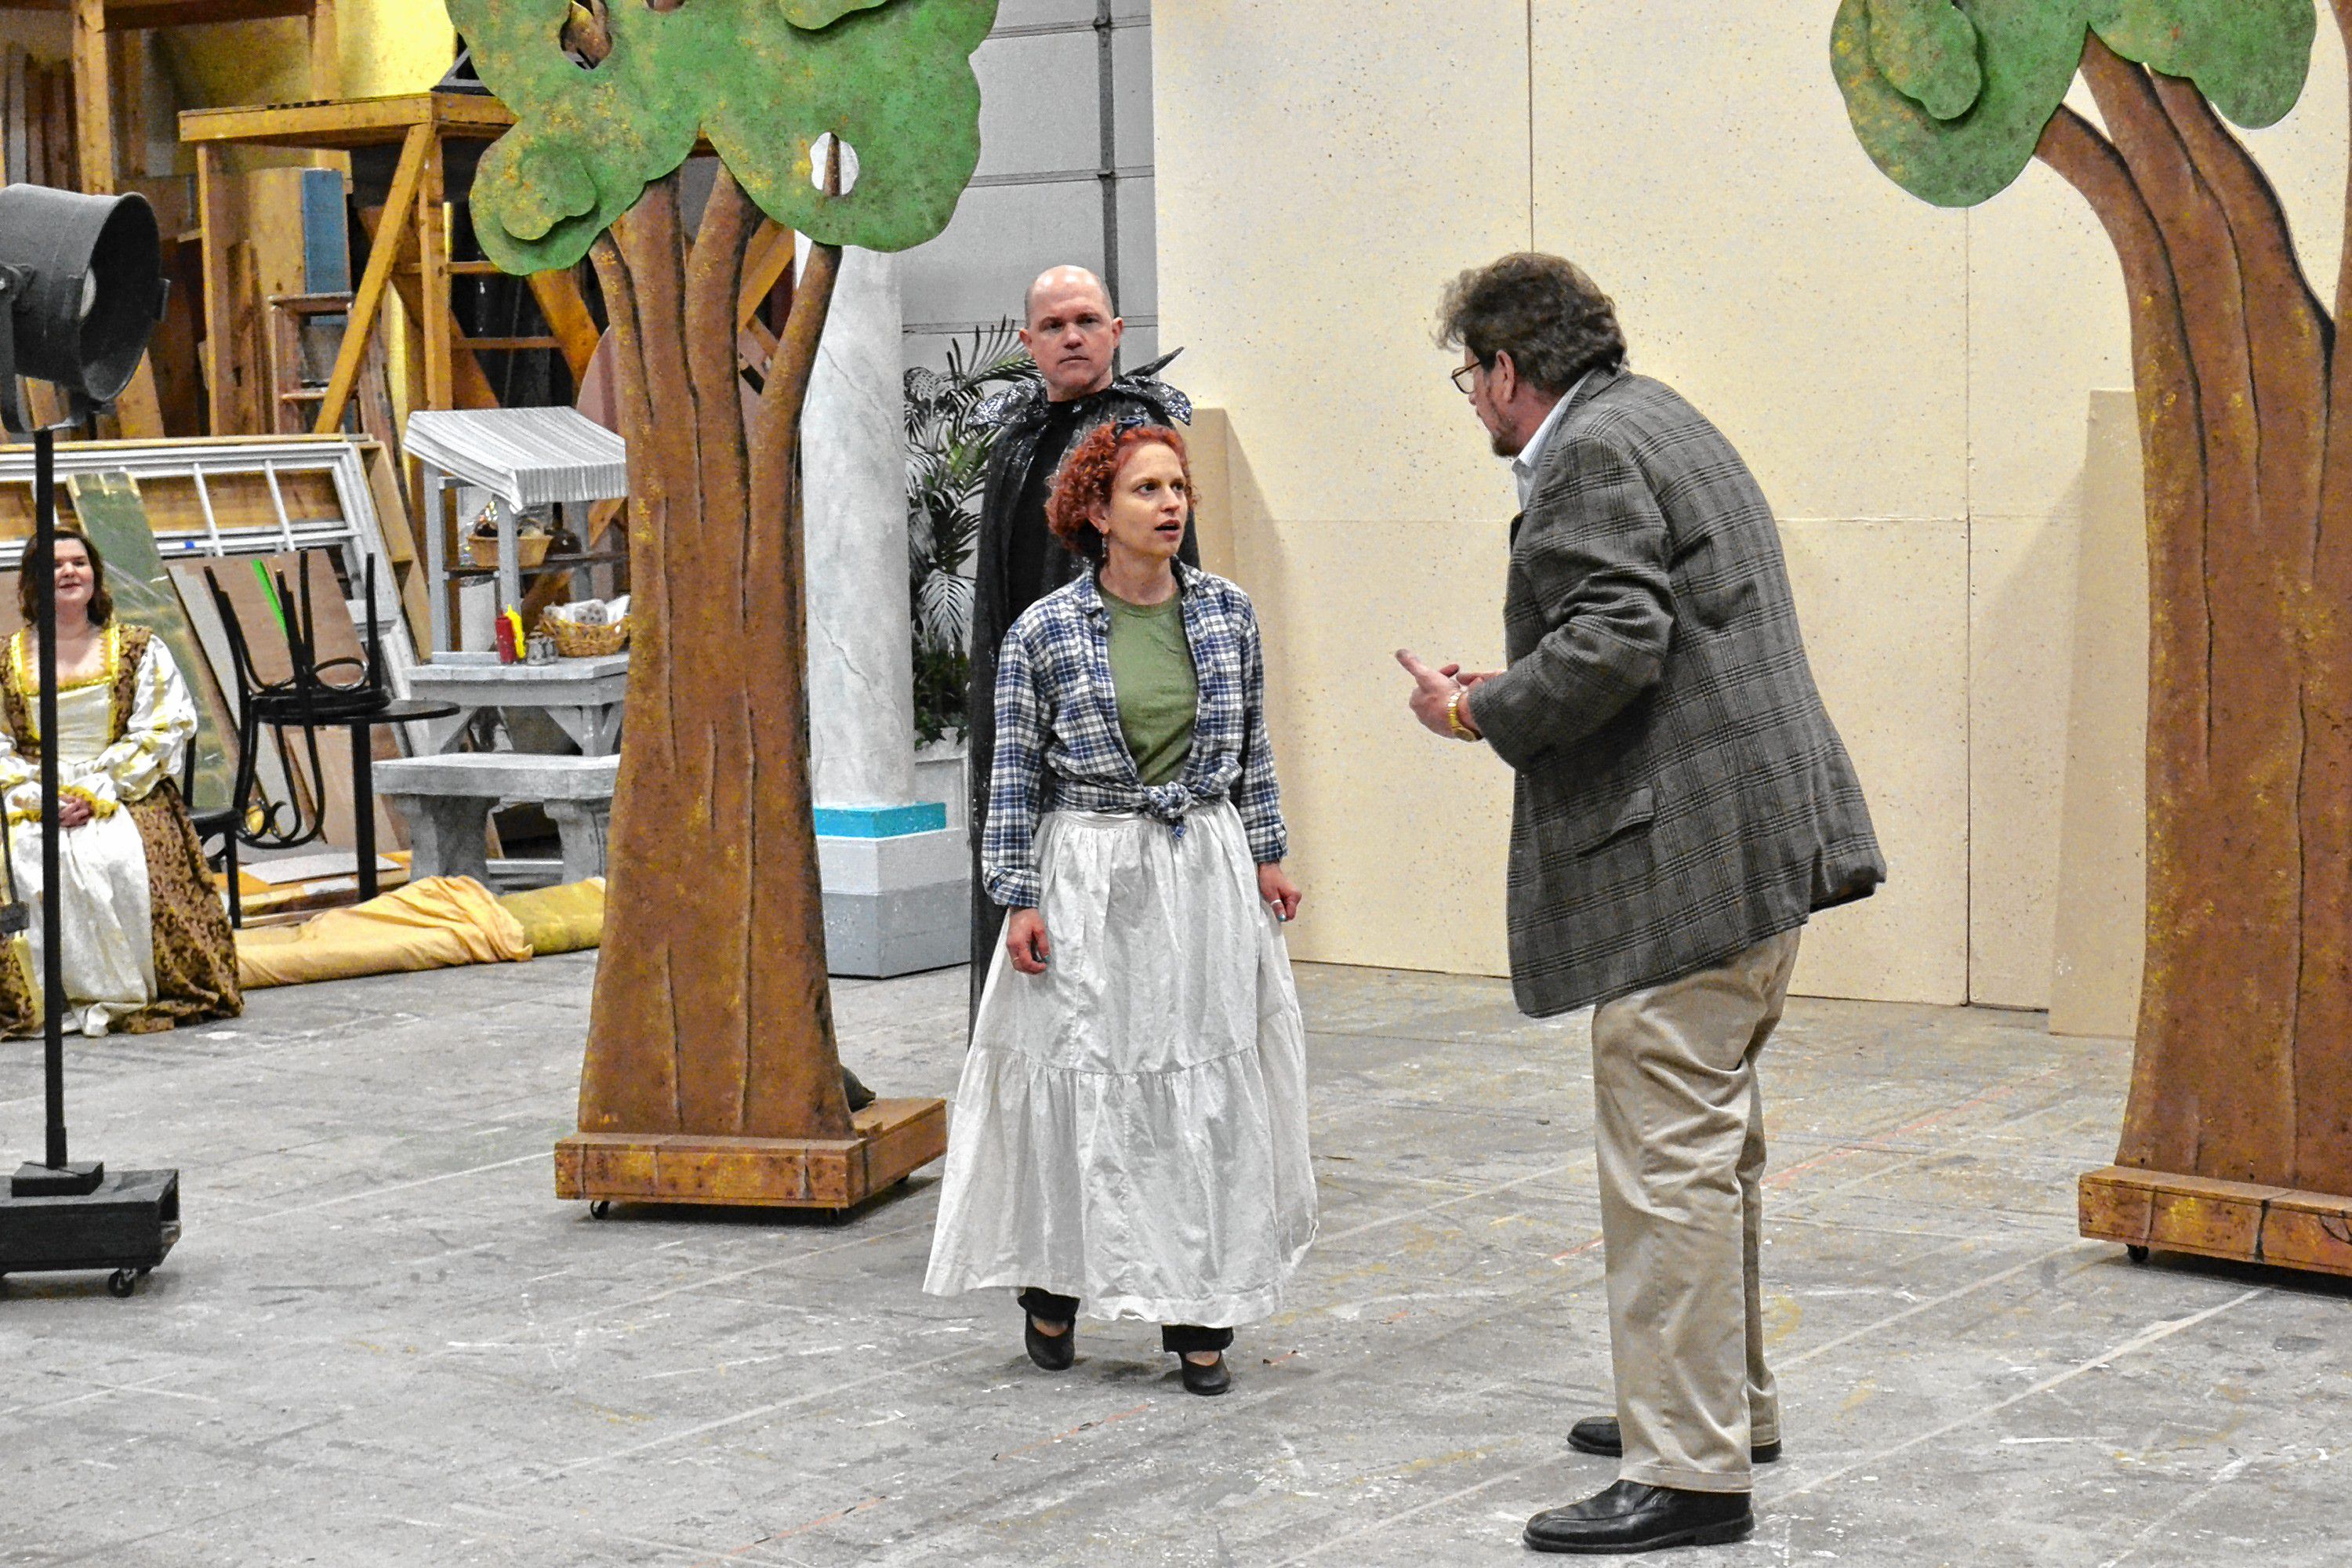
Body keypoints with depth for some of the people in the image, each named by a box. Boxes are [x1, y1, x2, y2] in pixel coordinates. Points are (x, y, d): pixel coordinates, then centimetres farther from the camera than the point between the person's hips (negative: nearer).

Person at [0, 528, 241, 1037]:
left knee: (119, 859, -32)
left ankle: (125, 994, -20)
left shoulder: (138, 650, 9)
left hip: (123, 799, -1)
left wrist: (98, 791, -13)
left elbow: (160, 731, -1)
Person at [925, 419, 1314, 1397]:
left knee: (1209, 1081, 3)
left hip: (1207, 874, 3)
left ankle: (1200, 1313, 11)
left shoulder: (1228, 612, 4)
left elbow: (1252, 748, 13)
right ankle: (1052, 1290, 18)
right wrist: (1019, 900, -6)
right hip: (1089, 879, -3)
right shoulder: (1045, 633, -5)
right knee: (1077, 1082, 1)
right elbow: (1016, 775, -2)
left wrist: (1266, 857, 12)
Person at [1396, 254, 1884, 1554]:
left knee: (1667, 1159, -8)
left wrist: (1478, 713, -9)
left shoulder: (1591, 452, -12)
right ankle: (1726, 1401, 34)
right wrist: (1507, 695, 20)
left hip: (1689, 854, -11)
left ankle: (1689, 1471, -5)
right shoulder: (1659, 424, 21)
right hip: (1761, 840, 11)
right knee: (1708, 1143, 21)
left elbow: (1611, 643, -23)